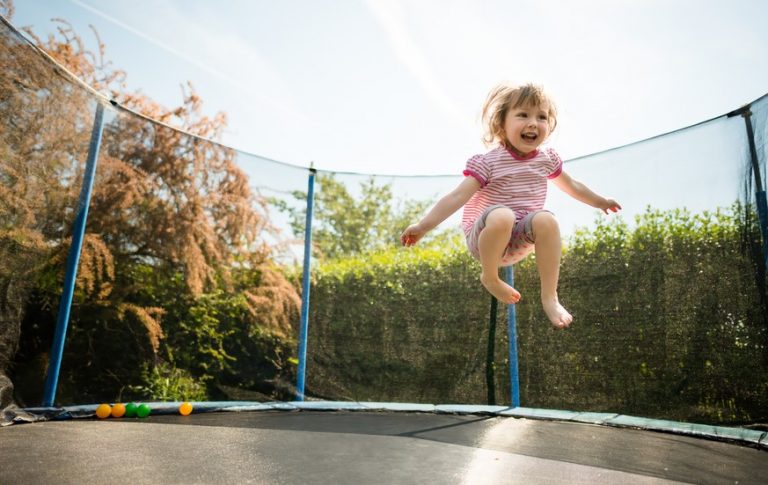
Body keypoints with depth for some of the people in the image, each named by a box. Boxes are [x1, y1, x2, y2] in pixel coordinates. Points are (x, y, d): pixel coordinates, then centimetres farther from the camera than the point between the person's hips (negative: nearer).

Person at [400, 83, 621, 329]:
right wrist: (423, 225, -29)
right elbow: (458, 196, -21)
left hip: (518, 240, 5)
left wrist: (600, 202, 35)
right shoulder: (489, 162, -13)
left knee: (546, 220, -28)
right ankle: (489, 277, -14)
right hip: (483, 237, -4)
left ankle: (550, 297, -20)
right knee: (502, 216, -38)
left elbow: (571, 185, 23)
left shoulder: (547, 159, 5)